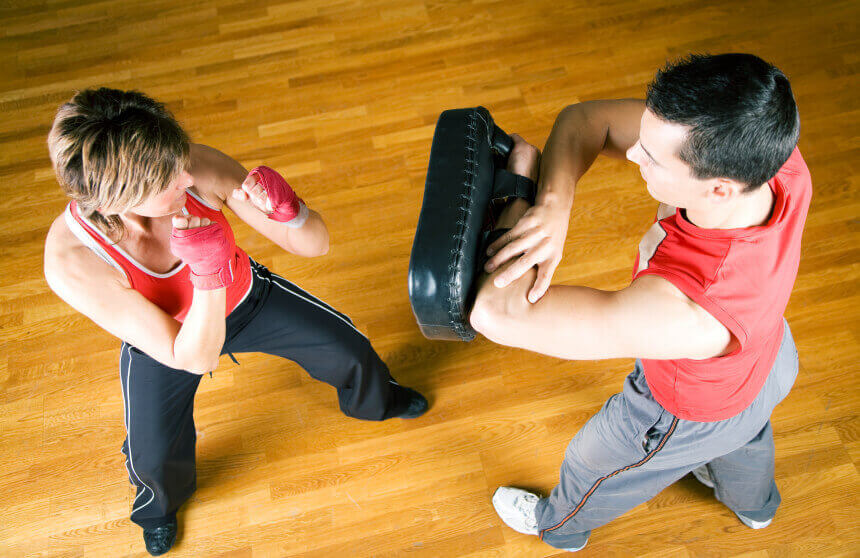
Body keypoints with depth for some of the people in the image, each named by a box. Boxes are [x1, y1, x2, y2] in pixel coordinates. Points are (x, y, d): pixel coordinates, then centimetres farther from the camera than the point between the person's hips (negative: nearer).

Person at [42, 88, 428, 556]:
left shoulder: (201, 170, -36)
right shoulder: (71, 260, -39)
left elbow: (313, 245, -25)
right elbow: (196, 358, -34)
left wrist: (286, 210, -48)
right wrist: (206, 270, -49)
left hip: (245, 297, 2)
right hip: (164, 340, -2)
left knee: (350, 350, 10)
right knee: (156, 459, 9)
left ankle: (373, 400, 51)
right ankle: (159, 504, 52)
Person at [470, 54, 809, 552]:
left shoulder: (690, 313, -54)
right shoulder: (773, 152, -33)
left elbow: (498, 314, -53)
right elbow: (585, 120, -28)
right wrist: (554, 203, -47)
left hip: (692, 409, -6)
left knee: (594, 465, 28)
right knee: (746, 438, 41)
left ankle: (559, 525, 65)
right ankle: (755, 504, 78)